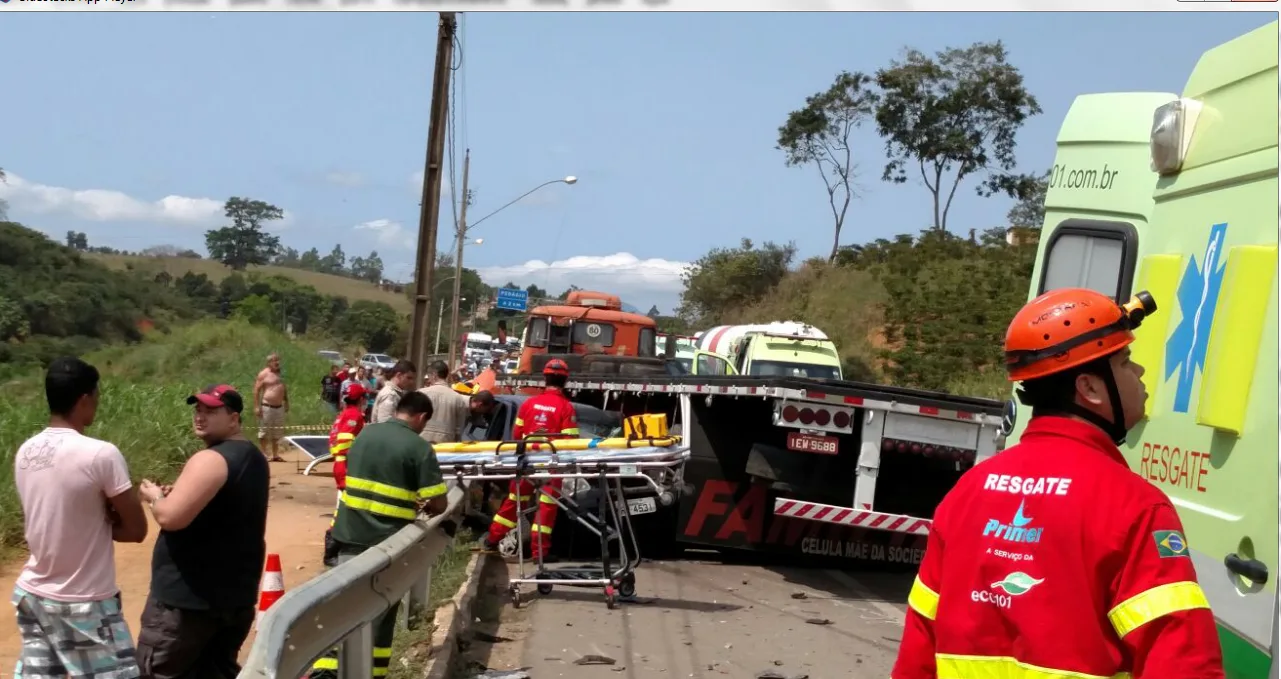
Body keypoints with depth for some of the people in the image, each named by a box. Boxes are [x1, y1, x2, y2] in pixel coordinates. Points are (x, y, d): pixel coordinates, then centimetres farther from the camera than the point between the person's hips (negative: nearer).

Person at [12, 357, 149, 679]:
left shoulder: (25, 452, 1)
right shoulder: (101, 455, -19)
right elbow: (136, 529, -12)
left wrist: (93, 522, 2)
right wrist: (101, 524, 3)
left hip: (31, 595, 7)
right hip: (84, 604, -7)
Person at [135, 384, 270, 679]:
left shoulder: (211, 460, -19)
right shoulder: (253, 457, 12)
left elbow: (171, 517, -27)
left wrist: (154, 496, -6)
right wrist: (176, 493, 13)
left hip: (189, 597, -9)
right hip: (237, 593, 9)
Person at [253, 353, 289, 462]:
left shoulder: (280, 373, 12)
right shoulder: (264, 374, -7)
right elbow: (256, 390, -9)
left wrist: (286, 403, 19)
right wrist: (257, 406, -15)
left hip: (279, 407, 7)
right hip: (267, 407, -7)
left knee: (277, 433, 11)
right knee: (264, 432, -4)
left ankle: (275, 455, 18)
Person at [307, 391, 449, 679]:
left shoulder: (365, 434, 8)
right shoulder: (419, 447, -11)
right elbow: (439, 505, -11)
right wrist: (419, 505, 11)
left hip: (350, 535, 5)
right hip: (386, 543, -5)